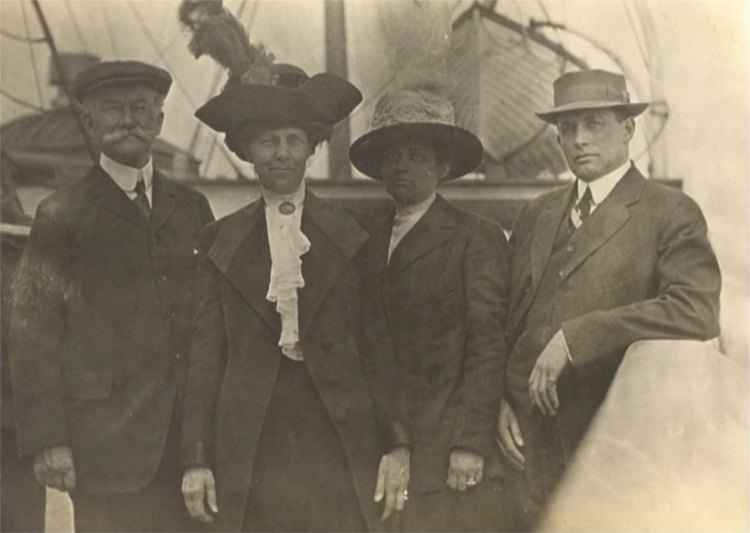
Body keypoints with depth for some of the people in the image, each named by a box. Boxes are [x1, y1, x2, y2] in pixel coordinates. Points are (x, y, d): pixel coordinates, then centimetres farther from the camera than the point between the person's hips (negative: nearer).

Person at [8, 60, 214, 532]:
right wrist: (46, 440, -8)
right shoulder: (61, 215, 1)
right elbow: (34, 335, -3)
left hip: (194, 439, 3)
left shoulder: (192, 207, 12)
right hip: (107, 445, -3)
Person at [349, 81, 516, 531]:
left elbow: (488, 347, -7)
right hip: (386, 450, 4)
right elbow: (371, 343, 11)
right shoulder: (370, 238, 13)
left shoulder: (478, 238, -1)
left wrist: (470, 444, -13)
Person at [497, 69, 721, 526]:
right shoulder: (538, 214, 11)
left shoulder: (671, 212, -7)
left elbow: (698, 311, -22)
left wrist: (575, 337, -22)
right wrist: (498, 399, 1)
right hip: (533, 435, 5)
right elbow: (505, 317, 14)